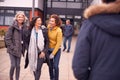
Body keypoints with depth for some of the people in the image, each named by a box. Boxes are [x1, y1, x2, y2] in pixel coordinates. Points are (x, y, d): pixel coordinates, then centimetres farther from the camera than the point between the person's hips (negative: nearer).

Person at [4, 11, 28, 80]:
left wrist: (24, 47, 1)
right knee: (13, 65, -5)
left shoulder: (25, 27, 4)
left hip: (19, 49, 4)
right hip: (12, 49, -3)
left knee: (18, 65, 9)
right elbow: (7, 38, -9)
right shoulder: (13, 27, -8)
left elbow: (26, 38, 10)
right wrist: (12, 47, -12)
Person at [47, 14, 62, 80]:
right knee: (50, 66, 12)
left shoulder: (58, 30, -17)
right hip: (49, 49, 4)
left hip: (56, 50, -4)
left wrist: (53, 53, -15)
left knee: (55, 66, -4)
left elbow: (58, 43, -16)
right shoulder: (48, 27, -6)